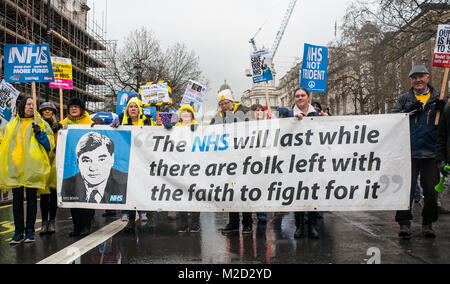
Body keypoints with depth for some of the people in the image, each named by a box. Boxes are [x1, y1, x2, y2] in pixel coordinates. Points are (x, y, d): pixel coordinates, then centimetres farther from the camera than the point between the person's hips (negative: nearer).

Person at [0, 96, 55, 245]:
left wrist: (39, 134, -13)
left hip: (32, 166, -3)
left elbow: (50, 143, 1)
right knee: (17, 199, 3)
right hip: (15, 166, 3)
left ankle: (30, 230, 9)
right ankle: (18, 231, 10)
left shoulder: (41, 123, 10)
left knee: (31, 198, 1)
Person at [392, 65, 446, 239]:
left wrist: (443, 109, -9)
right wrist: (408, 111, -12)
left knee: (430, 189, 5)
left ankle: (428, 223, 19)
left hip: (431, 153, 1)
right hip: (409, 153, -1)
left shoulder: (438, 99, 12)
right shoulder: (404, 100, 12)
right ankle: (404, 223, 0)